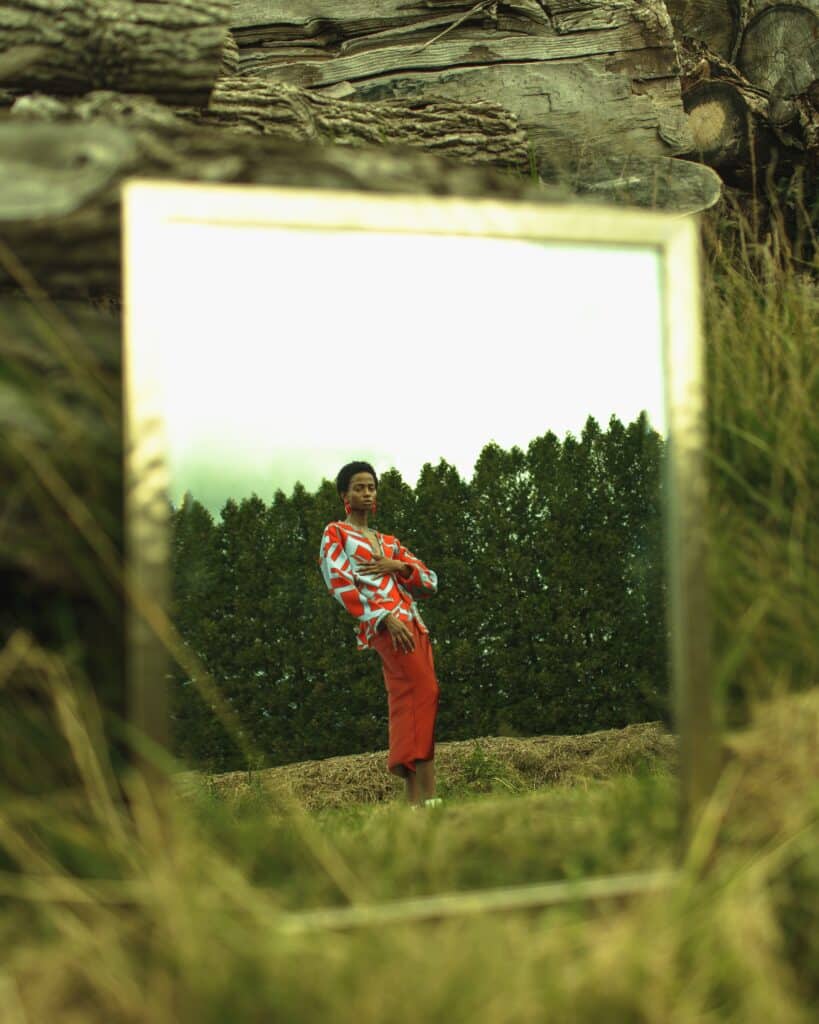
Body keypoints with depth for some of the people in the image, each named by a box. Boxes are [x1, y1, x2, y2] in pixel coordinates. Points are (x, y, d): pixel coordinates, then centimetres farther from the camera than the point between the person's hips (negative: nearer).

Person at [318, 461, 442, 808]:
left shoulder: (389, 542, 28)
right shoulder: (336, 532, 11)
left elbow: (430, 583, 22)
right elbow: (340, 583, -4)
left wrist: (398, 565, 1)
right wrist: (385, 617, -15)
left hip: (413, 623, 7)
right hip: (383, 621, -7)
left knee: (407, 703, -2)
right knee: (424, 691, -23)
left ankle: (414, 798, -6)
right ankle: (428, 795, -30)